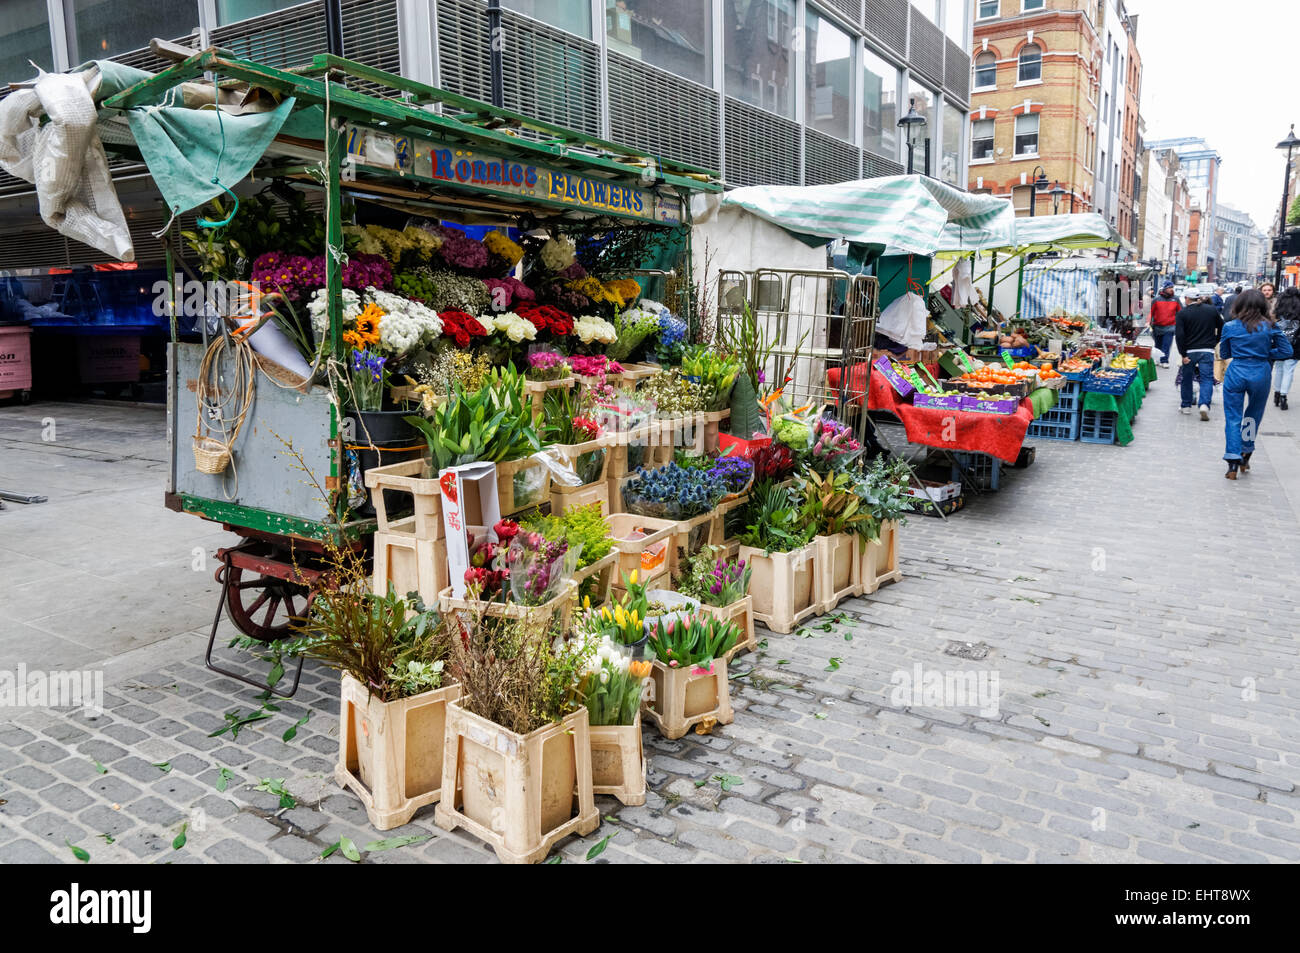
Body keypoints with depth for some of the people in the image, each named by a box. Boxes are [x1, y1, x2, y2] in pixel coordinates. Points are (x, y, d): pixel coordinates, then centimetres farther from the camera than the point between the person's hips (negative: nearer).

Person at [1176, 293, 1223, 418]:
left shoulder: (1182, 313, -4)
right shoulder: (1213, 310, 3)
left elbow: (1179, 335, -13)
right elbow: (1221, 328, 8)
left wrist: (1183, 354, -10)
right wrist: (1214, 342, 20)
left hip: (1189, 351, -1)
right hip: (1207, 351, 1)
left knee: (1187, 379, 14)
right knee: (1207, 378, 1)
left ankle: (1186, 406, 22)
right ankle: (1205, 404, -20)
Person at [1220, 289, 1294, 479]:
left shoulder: (1230, 327, -2)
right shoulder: (1269, 326, -2)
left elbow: (1224, 354, 8)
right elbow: (1286, 350, 0)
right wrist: (1265, 354, 11)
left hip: (1236, 373, -1)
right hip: (1260, 374, 1)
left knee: (1232, 417, 3)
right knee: (1254, 416, 18)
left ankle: (1233, 464, -4)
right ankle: (1245, 457, 24)